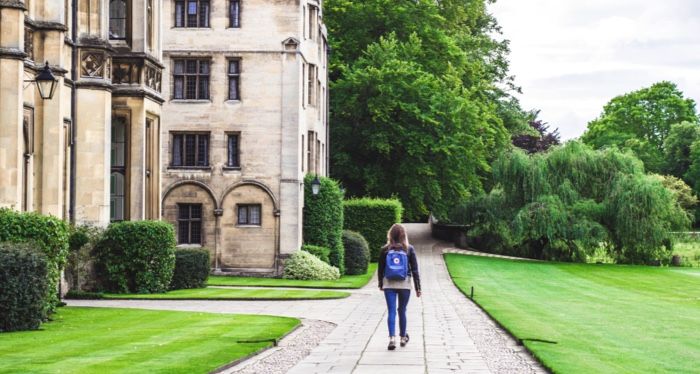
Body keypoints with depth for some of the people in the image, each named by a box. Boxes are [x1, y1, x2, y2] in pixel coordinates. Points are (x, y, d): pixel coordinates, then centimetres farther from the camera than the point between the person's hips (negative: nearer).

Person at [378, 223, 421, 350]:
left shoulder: (385, 249, -2)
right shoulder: (409, 249, -3)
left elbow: (380, 269, 5)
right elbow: (415, 269, -1)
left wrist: (380, 284, 18)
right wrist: (418, 287, 4)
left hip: (389, 284, 0)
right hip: (404, 283, 0)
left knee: (391, 311, -1)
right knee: (402, 311, 13)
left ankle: (392, 338, -15)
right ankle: (403, 337, 25)